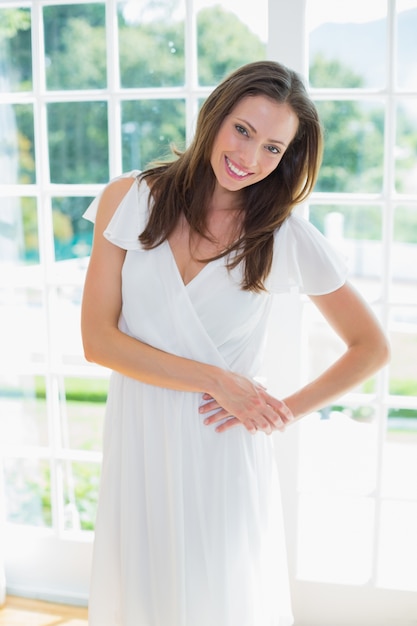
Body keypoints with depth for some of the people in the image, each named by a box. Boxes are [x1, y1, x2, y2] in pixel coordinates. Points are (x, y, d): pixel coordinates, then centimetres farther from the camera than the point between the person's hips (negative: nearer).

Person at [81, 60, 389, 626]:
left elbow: (371, 348, 1)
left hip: (224, 447, -1)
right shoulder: (130, 200, -5)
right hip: (138, 441, 2)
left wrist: (285, 411, -8)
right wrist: (215, 380, -14)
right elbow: (97, 338, -9)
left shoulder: (288, 236, -7)